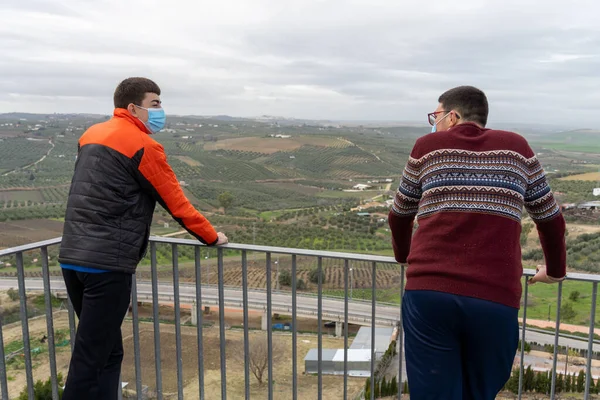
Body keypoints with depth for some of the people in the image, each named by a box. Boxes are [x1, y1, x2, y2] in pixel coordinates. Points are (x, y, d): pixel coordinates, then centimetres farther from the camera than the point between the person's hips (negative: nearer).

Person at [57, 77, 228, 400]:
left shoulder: (92, 135, 16)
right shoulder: (144, 145, -8)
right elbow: (176, 203, -4)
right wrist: (212, 237, 8)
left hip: (72, 257, 8)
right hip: (108, 264, -8)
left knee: (106, 351, 17)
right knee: (90, 360, -1)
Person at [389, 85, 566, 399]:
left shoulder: (428, 146, 12)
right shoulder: (516, 147, 14)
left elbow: (400, 215, 22)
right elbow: (550, 219, 23)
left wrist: (404, 256, 41)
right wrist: (556, 270, 39)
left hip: (428, 293, -1)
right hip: (497, 300, 1)